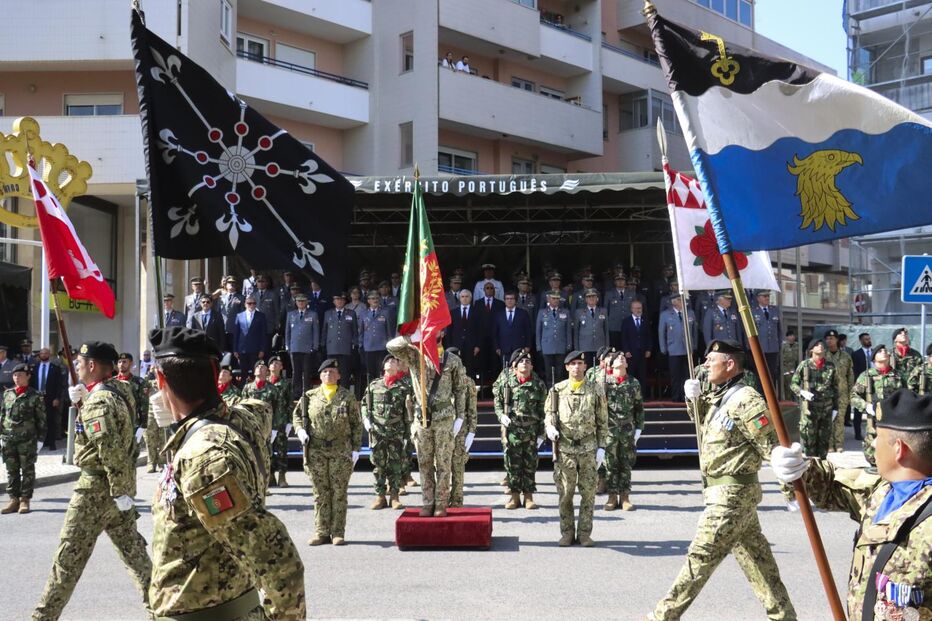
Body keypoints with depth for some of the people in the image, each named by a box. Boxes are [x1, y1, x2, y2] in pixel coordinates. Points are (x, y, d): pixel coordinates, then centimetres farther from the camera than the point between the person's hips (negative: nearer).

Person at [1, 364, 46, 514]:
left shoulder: (35, 396, -4)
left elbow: (41, 420, -2)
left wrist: (40, 439, -5)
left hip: (27, 440, -4)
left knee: (27, 470, 4)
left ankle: (25, 500, 11)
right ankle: (14, 499, 15)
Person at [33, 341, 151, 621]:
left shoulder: (98, 401, -21)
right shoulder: (119, 389, 7)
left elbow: (111, 451, -27)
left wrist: (118, 491, -23)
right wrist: (82, 401, 8)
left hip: (98, 485, -9)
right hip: (121, 481, 9)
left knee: (70, 554, 1)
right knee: (130, 545, 17)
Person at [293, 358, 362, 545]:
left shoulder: (348, 397, 5)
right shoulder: (310, 396, 8)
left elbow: (357, 424, 6)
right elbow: (297, 415, 18)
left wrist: (356, 449, 0)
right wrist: (300, 430, -2)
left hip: (341, 452, -1)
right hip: (316, 451, 1)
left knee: (339, 493, 1)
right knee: (320, 493, 5)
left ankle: (338, 533, 8)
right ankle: (321, 532, 12)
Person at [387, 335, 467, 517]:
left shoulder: (452, 360, 3)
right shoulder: (415, 357, 3)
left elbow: (461, 389, 5)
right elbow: (392, 346, -12)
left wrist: (460, 417, 0)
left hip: (444, 417, -1)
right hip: (422, 417, 1)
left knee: (443, 462, 2)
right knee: (424, 463, 6)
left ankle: (441, 503, 8)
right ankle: (427, 502, 14)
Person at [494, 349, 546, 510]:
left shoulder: (538, 384, 4)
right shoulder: (506, 380, 4)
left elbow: (542, 410, 4)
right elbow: (497, 400, 11)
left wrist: (541, 433, 1)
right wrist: (501, 415, -8)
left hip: (531, 429, 0)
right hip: (511, 428, 0)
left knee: (530, 463, 4)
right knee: (512, 462, 4)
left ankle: (529, 496, 14)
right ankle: (515, 495, 14)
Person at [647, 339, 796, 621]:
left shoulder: (745, 401, -17)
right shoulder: (718, 396, 11)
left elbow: (773, 448, -20)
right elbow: (701, 419, 30)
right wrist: (694, 397, 11)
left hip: (731, 494, -10)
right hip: (732, 492, 10)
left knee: (700, 558, -4)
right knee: (757, 559, 14)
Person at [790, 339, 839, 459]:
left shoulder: (830, 366, 7)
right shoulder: (804, 365, -2)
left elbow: (835, 387, 12)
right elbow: (793, 383, 2)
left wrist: (835, 407, 9)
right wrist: (802, 392, -17)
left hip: (827, 408, 3)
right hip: (809, 407, -3)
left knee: (824, 438, 9)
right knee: (809, 438, -3)